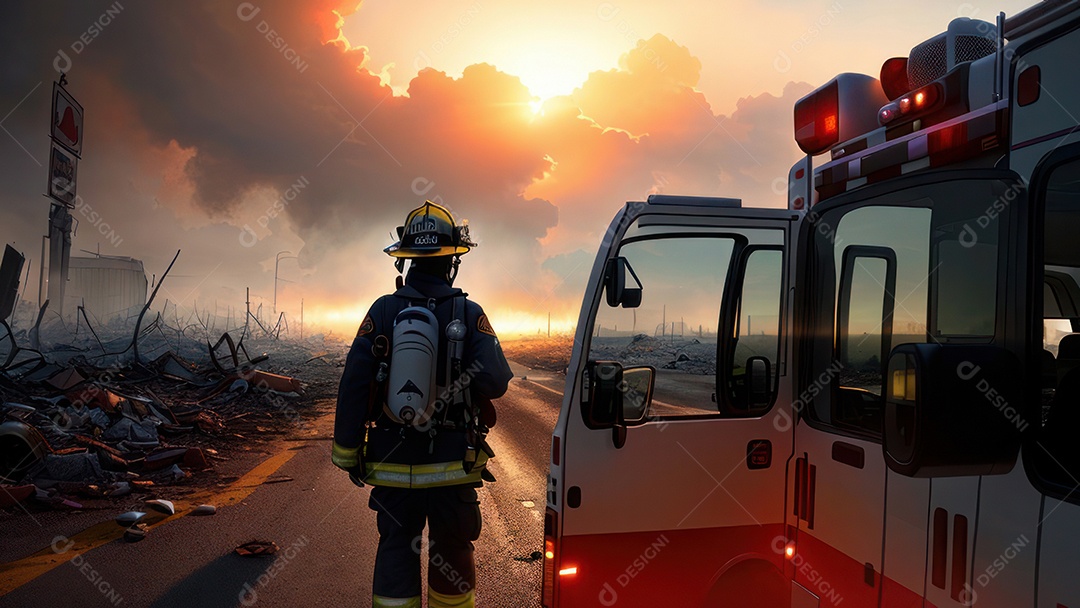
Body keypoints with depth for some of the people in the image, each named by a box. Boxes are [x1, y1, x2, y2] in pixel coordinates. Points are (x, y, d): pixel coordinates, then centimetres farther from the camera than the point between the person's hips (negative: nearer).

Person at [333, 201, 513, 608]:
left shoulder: (384, 310, -4)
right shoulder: (470, 314, -7)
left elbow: (353, 383, -6)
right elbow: (495, 382, -14)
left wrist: (348, 450, 3)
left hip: (393, 465, 1)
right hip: (452, 466, 0)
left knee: (395, 551, 13)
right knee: (452, 553, 15)